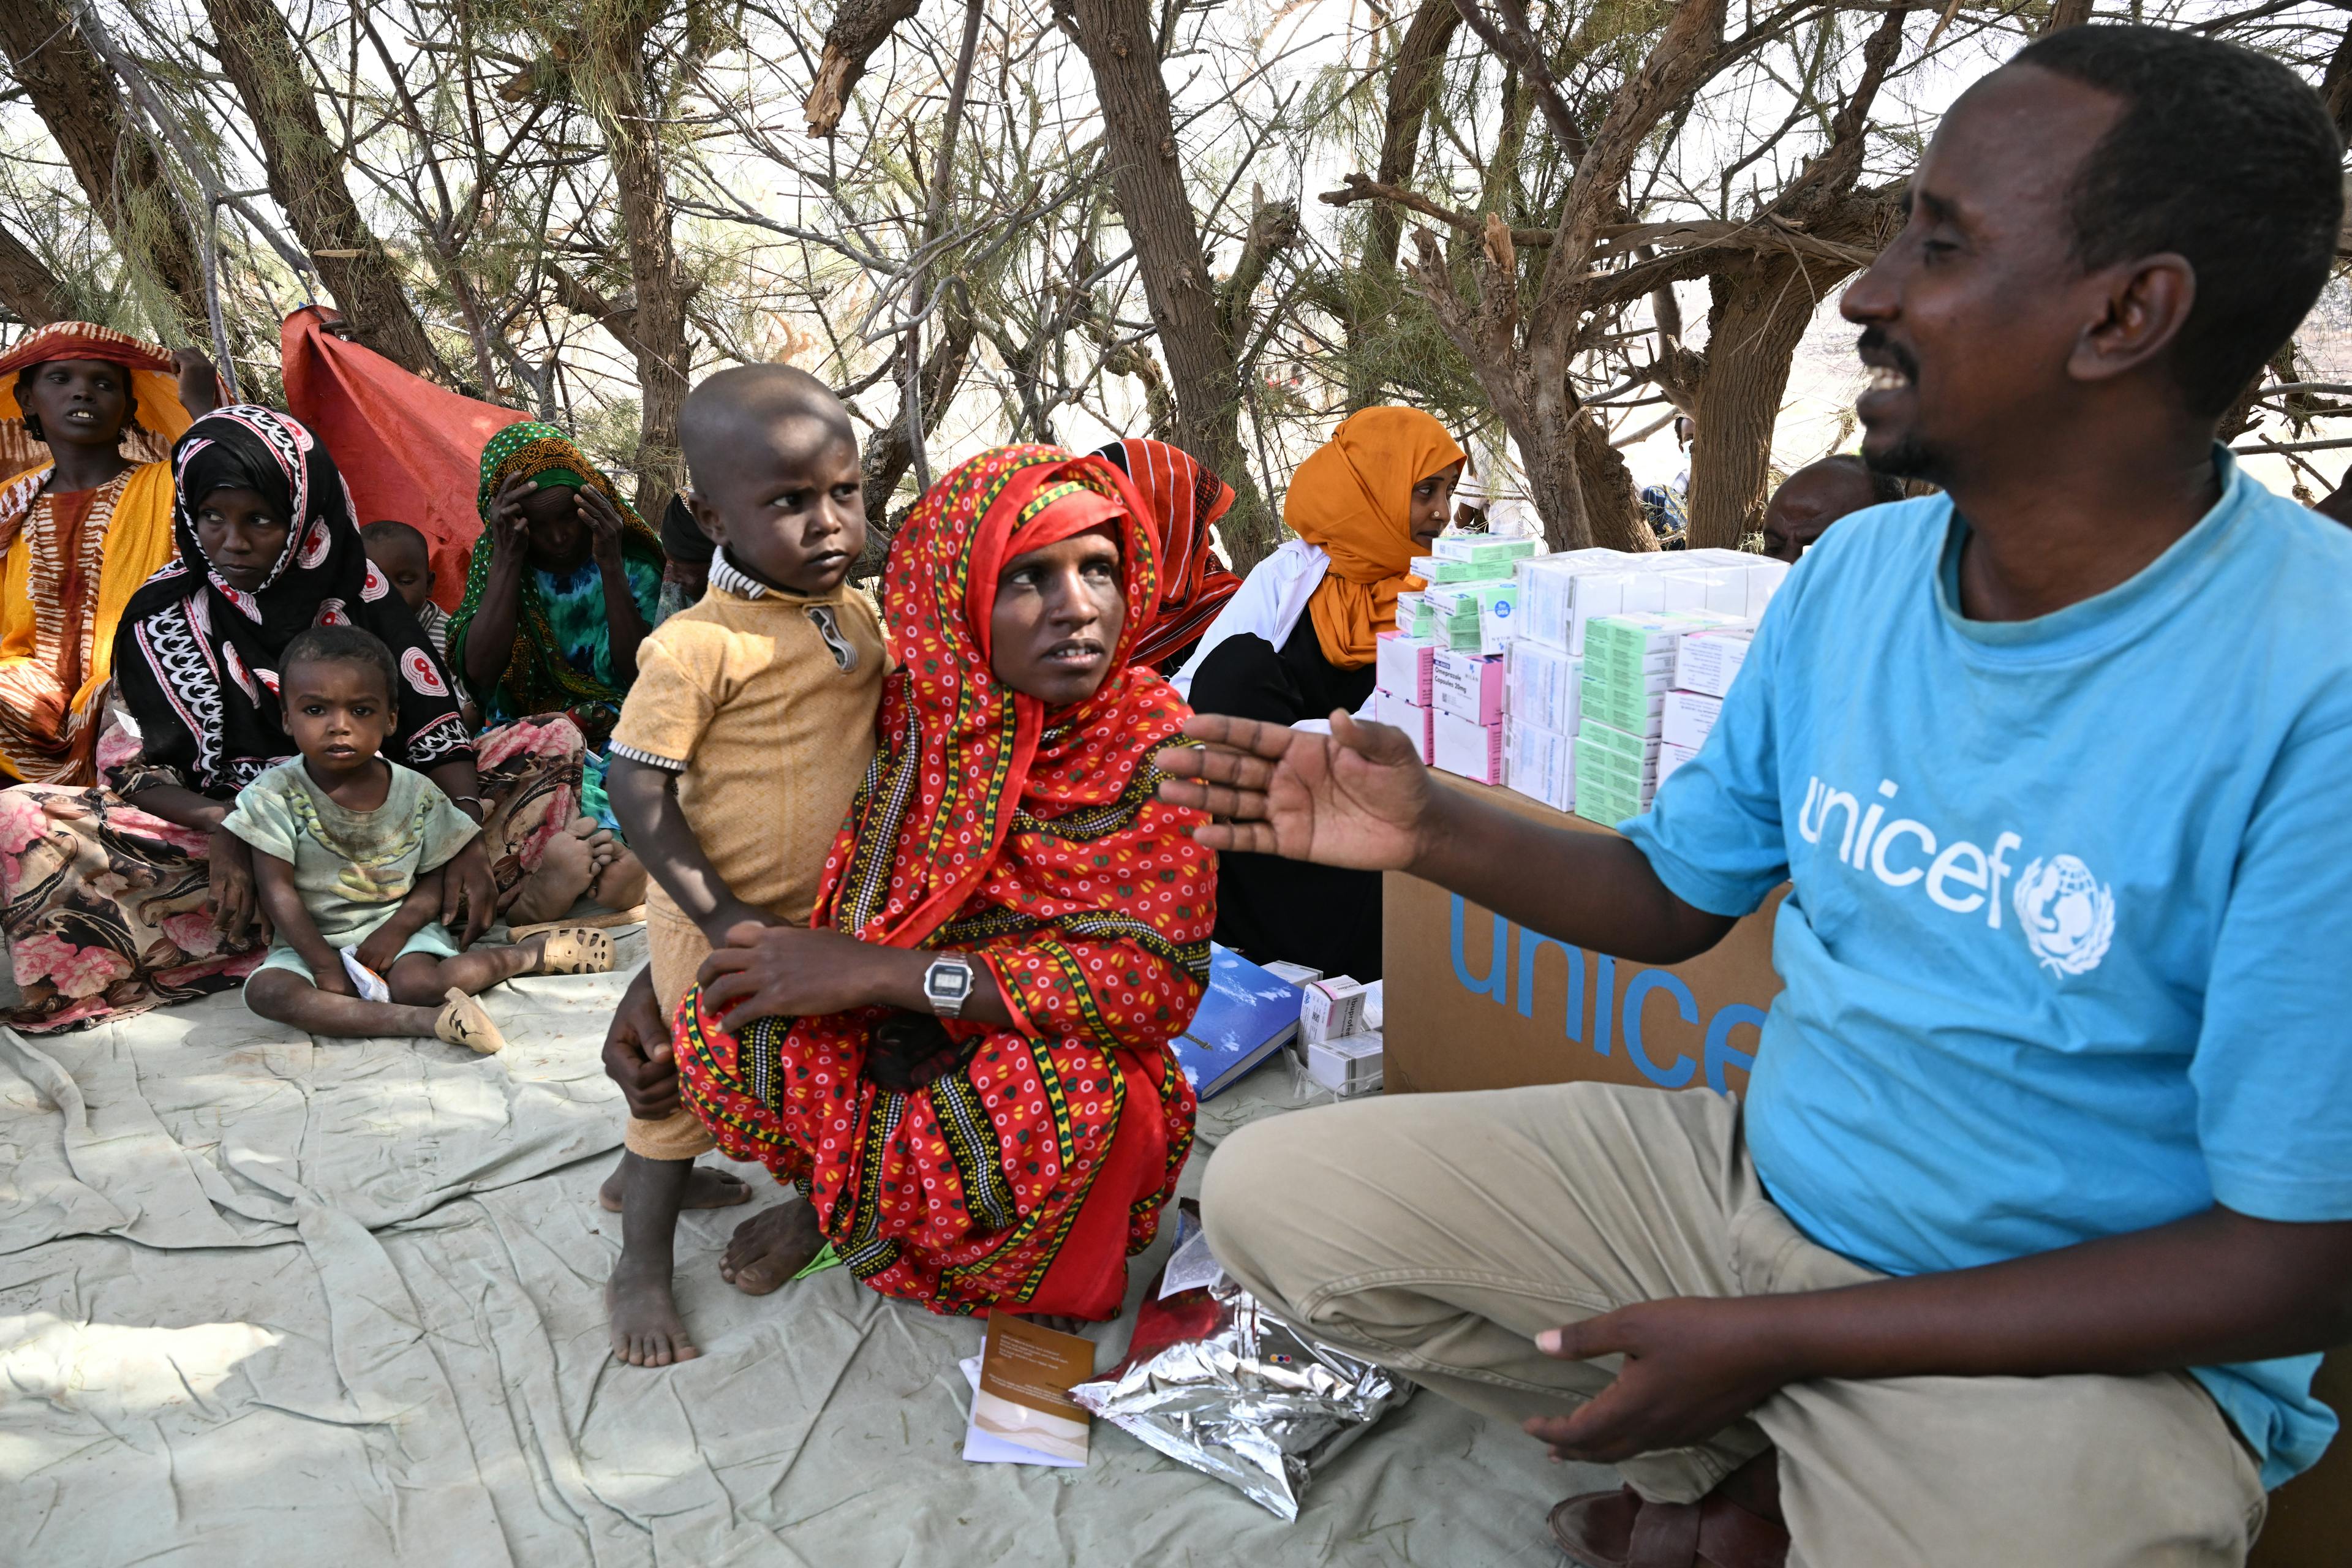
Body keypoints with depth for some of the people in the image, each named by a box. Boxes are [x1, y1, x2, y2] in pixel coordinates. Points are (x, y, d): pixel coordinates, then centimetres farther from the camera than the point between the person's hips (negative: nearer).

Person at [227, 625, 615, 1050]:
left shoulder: (416, 792, -3)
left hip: (399, 926, -1)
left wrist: (398, 927, -18)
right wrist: (324, 964, -17)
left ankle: (526, 954, -9)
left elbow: (435, 880, 1)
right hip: (312, 939, 1)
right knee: (266, 991, -29)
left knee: (415, 982, -32)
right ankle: (427, 1020, -35)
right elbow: (277, 890, -9)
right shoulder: (275, 794, -7)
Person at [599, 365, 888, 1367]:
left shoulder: (860, 615, -2)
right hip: (718, 917, -7)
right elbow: (637, 790, -23)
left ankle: (652, 1171, 50)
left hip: (816, 910, 7)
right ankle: (641, 1264, 28)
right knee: (689, 1076, 8)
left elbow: (880, 727, 15)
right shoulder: (698, 645, -24)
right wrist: (723, 918, -25)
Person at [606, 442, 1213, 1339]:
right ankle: (853, 1195, 7)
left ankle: (842, 1210, -2)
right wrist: (658, 984, -8)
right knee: (718, 1026, -25)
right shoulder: (906, 712, -7)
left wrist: (876, 970, -27)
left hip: (1055, 1063, -1)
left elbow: (1162, 974, -22)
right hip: (886, 1046, 1)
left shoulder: (1154, 742, -13)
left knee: (1086, 1095, -35)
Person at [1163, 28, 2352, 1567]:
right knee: (1272, 1195, -2)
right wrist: (1430, 828, -11)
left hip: (2081, 1341, -4)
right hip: (1755, 1177, 5)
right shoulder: (1854, 575, -3)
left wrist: (1772, 1339, -19)